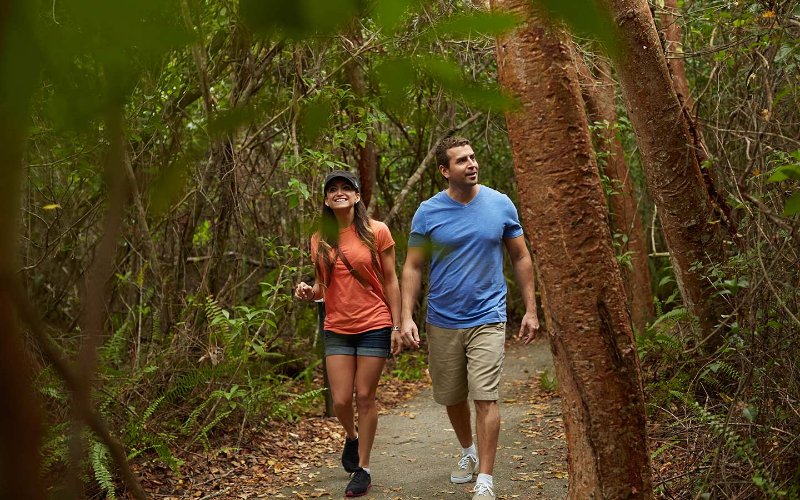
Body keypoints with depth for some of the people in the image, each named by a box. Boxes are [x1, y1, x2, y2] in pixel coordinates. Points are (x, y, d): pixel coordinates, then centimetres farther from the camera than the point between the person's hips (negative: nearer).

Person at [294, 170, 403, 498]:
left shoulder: (377, 232, -5)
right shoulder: (320, 240, 4)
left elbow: (390, 282, -1)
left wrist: (396, 326, -4)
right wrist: (309, 292, -9)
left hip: (374, 326, -3)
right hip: (337, 329, 3)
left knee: (365, 397, 2)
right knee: (340, 400, 2)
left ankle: (363, 469, 15)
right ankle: (352, 436, 37)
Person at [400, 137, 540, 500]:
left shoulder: (500, 205, -2)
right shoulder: (428, 213, -4)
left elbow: (521, 258, 6)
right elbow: (413, 268, -1)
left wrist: (530, 309, 2)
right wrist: (406, 317, -11)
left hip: (486, 319, -1)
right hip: (442, 323, 1)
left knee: (485, 399, -10)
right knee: (452, 398, 15)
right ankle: (468, 452, 40)